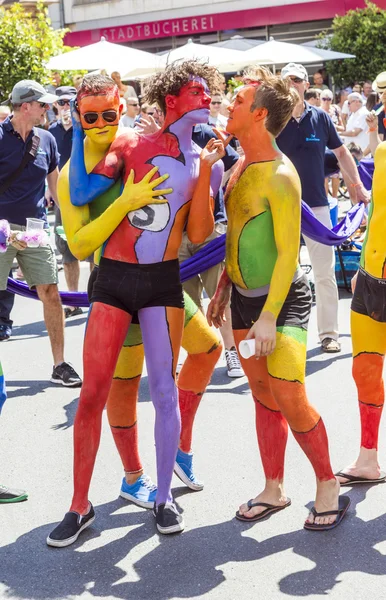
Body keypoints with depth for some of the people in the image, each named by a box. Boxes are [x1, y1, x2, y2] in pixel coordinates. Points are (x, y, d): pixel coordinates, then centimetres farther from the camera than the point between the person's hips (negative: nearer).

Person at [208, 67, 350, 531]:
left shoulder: (280, 176, -19)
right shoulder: (241, 167, 6)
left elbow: (288, 251, -21)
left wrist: (270, 316, -23)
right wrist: (224, 287, 17)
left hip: (282, 299, -8)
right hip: (245, 297, 8)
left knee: (289, 398, -11)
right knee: (263, 396, 11)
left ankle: (328, 486, 8)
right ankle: (273, 490, 21)